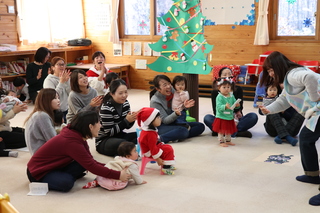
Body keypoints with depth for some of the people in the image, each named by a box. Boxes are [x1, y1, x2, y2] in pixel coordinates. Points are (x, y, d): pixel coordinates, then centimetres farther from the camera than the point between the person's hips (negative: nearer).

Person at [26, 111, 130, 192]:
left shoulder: (79, 136, -2)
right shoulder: (72, 141, -30)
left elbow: (91, 161, 3)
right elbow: (91, 166, -30)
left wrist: (109, 168, -10)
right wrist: (118, 175, -27)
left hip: (54, 167, 8)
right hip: (38, 171, -8)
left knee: (84, 163, -10)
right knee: (66, 183, -35)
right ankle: (41, 183, -10)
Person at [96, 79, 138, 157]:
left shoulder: (125, 103, 0)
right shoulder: (106, 108, -20)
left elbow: (127, 126, 7)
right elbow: (109, 132, -21)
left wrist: (132, 119, -17)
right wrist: (126, 120, -26)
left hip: (119, 136, 8)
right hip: (103, 141, -7)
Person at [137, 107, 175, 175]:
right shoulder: (150, 134, -32)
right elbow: (153, 148, -28)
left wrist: (161, 144, 17)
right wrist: (157, 159, -22)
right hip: (150, 153, -11)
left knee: (168, 147, 15)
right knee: (168, 150, -16)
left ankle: (169, 165, 19)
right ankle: (166, 168, -15)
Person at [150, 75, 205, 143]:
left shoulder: (172, 91, -5)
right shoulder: (155, 101, -17)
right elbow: (165, 120, -17)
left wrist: (185, 107, -18)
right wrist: (176, 114, -36)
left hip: (174, 123, 8)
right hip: (162, 126, -7)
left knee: (200, 126, -7)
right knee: (183, 131, -34)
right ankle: (159, 138, -27)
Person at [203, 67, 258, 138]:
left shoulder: (238, 89, 5)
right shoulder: (215, 92, 1)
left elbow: (239, 107, -6)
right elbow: (216, 111, -9)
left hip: (236, 121, 1)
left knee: (253, 116, -24)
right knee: (207, 118, -28)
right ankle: (238, 132, -36)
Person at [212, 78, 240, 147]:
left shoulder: (231, 96, 4)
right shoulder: (219, 97, -15)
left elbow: (234, 103, 6)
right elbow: (219, 107, -23)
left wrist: (237, 105, -17)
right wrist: (225, 106, -40)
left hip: (230, 117, 6)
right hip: (221, 117, -6)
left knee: (229, 130, 19)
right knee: (221, 130, 3)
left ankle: (228, 141, 34)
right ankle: (221, 142, 16)